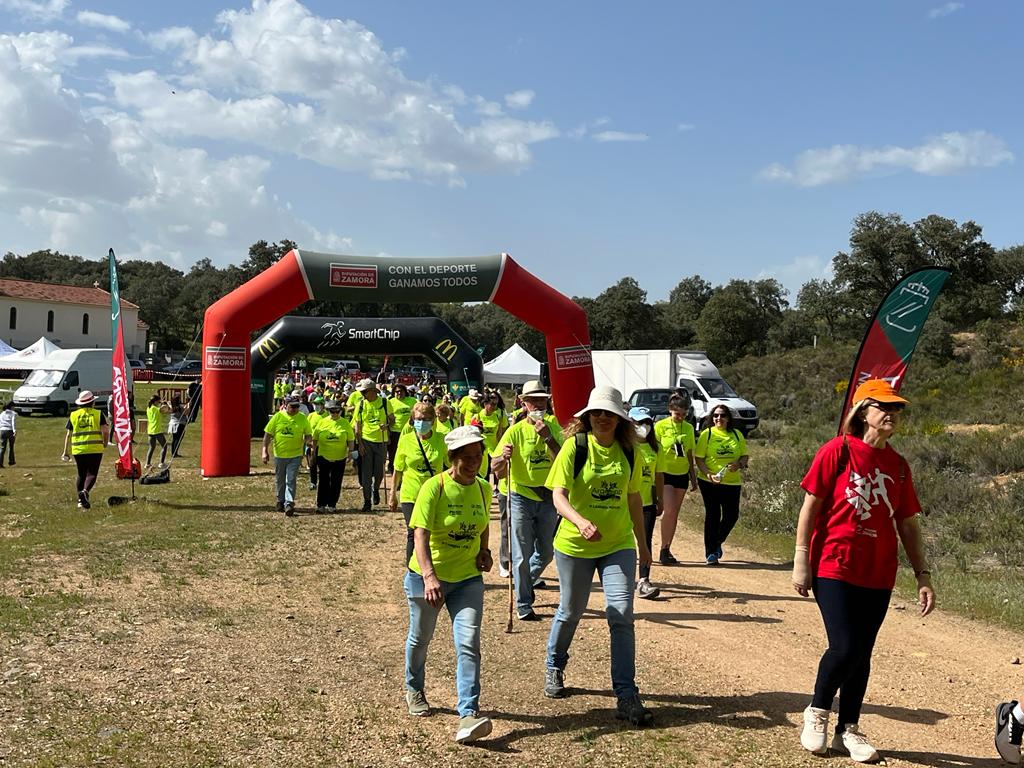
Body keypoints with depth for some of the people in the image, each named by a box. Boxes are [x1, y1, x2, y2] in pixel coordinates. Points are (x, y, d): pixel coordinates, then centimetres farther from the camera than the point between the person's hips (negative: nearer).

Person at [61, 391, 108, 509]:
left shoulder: (73, 415, 10)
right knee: (92, 473, -1)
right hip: (95, 449, -3)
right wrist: (105, 442, 12)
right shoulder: (98, 414, 3)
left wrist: (66, 451, 12)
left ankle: (80, 500, 11)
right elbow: (105, 430, -6)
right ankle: (85, 491, -27)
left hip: (78, 450, 3)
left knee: (81, 475, 15)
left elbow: (68, 435, 8)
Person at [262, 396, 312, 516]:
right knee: (280, 481, 15)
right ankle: (281, 501, 33)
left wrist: (306, 439, -18)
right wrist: (265, 451, -5)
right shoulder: (277, 416, -2)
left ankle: (289, 504, -11)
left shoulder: (302, 418, -1)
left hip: (295, 455, -1)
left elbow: (309, 435, 6)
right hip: (279, 455, 2)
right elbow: (268, 434, 0)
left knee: (290, 480, -9)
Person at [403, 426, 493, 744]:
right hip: (427, 577, -3)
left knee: (468, 644, -11)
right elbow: (420, 534, -26)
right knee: (420, 639, 17)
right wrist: (429, 577, -39)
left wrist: (484, 550, 0)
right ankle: (414, 690, 44)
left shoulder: (483, 488, -1)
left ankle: (469, 715, -12)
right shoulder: (434, 487, -19)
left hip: (468, 578, 3)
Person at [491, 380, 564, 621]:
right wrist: (503, 457, -33)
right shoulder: (515, 431, -8)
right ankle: (524, 605, 12)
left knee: (546, 552, 13)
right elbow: (496, 468, -11)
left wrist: (548, 437, -21)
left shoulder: (553, 427, 2)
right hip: (522, 498, -4)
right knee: (522, 555, 0)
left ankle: (527, 581, 40)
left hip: (547, 499, 4)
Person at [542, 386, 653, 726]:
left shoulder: (628, 451, 0)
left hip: (619, 545, 2)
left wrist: (642, 542, 17)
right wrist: (580, 521, -36)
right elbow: (558, 495, -17)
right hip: (575, 544, -2)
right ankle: (554, 668, 42)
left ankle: (626, 696, -2)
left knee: (622, 615, -7)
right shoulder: (574, 447, -11)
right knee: (571, 611, 14)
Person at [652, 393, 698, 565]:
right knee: (669, 510, -16)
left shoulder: (688, 428, 8)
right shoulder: (660, 426, -6)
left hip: (682, 474, 5)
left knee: (675, 514, 7)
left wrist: (693, 478, 15)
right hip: (664, 473, -5)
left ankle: (667, 550, 15)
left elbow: (690, 455, 15)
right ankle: (663, 550, -5)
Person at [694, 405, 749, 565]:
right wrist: (709, 474, -19)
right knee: (712, 515, 0)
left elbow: (745, 456, 11)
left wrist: (739, 464, -12)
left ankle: (717, 542, 30)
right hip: (710, 482, -3)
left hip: (732, 482, 3)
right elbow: (699, 458, -5)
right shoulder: (706, 434, -1)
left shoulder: (737, 435, 8)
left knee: (731, 515, 2)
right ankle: (711, 553, 9)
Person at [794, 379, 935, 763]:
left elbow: (908, 524, 12)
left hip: (878, 576, 5)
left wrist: (923, 576, 9)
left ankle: (849, 729, 23)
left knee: (862, 653, 8)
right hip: (834, 569, -5)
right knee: (845, 647, -11)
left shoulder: (898, 465, 9)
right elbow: (810, 506, -6)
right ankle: (817, 711, 15)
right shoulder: (837, 451, -6)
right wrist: (801, 560, -9)